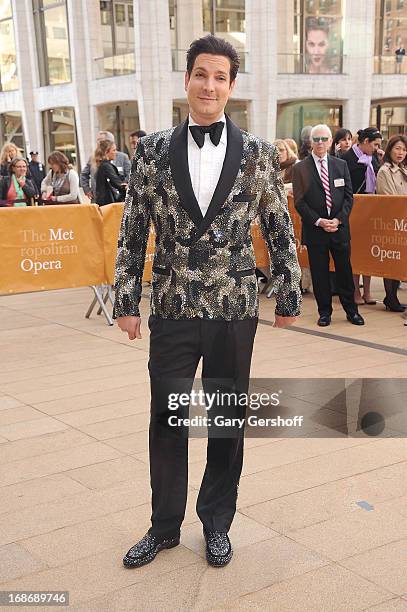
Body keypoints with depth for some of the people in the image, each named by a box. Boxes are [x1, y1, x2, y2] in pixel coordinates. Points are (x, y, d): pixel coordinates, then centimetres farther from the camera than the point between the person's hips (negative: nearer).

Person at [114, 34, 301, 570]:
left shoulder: (259, 155, 0)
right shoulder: (152, 151, 2)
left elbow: (281, 232, 5)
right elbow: (133, 233, 4)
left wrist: (289, 298, 5)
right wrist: (127, 301, 1)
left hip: (234, 310, 0)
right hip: (172, 310, 1)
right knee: (166, 421, 10)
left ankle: (217, 523, 31)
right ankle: (165, 525, 29)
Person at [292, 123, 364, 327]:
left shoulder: (341, 165, 8)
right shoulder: (300, 169, -1)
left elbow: (348, 196, 6)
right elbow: (299, 202, -4)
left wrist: (338, 219, -7)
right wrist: (319, 221, -12)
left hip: (339, 227, 2)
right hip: (314, 229, -2)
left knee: (345, 270, 7)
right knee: (319, 273, 5)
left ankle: (351, 310, 20)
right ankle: (325, 312, 17)